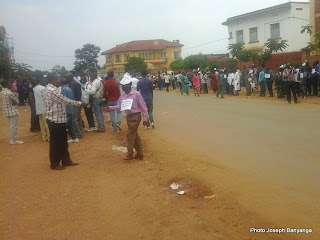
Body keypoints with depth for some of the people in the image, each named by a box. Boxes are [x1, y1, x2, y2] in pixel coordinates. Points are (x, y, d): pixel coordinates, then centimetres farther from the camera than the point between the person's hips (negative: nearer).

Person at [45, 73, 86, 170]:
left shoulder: (53, 89, 14)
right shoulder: (52, 90, -19)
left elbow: (62, 101, 15)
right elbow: (65, 101, -20)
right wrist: (80, 103, -13)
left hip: (59, 119, 10)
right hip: (55, 120, -10)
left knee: (63, 142, 17)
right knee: (56, 143, 2)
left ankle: (66, 160, 27)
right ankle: (54, 164, 14)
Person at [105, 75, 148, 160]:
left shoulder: (136, 94, -15)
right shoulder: (123, 95, 3)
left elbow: (143, 106, -11)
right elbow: (119, 106, 8)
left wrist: (145, 118, -12)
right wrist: (110, 108, -7)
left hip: (136, 116, -7)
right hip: (128, 117, 7)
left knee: (130, 135, -7)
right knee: (135, 135, 13)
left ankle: (130, 154, 5)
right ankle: (140, 153, 25)